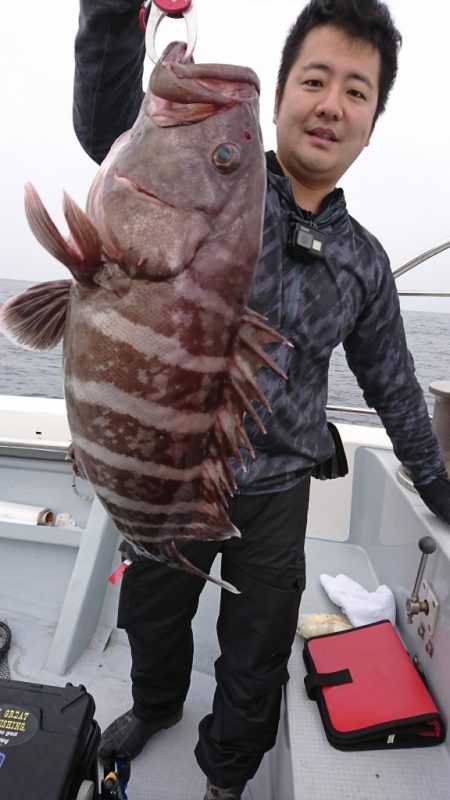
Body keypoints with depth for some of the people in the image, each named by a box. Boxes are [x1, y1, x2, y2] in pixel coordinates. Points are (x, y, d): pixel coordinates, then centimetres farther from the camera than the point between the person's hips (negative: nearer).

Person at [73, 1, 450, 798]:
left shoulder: (364, 261, 1)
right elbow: (111, 126, -25)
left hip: (276, 492, 2)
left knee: (257, 658, 19)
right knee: (151, 619, 24)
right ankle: (155, 706, 60)